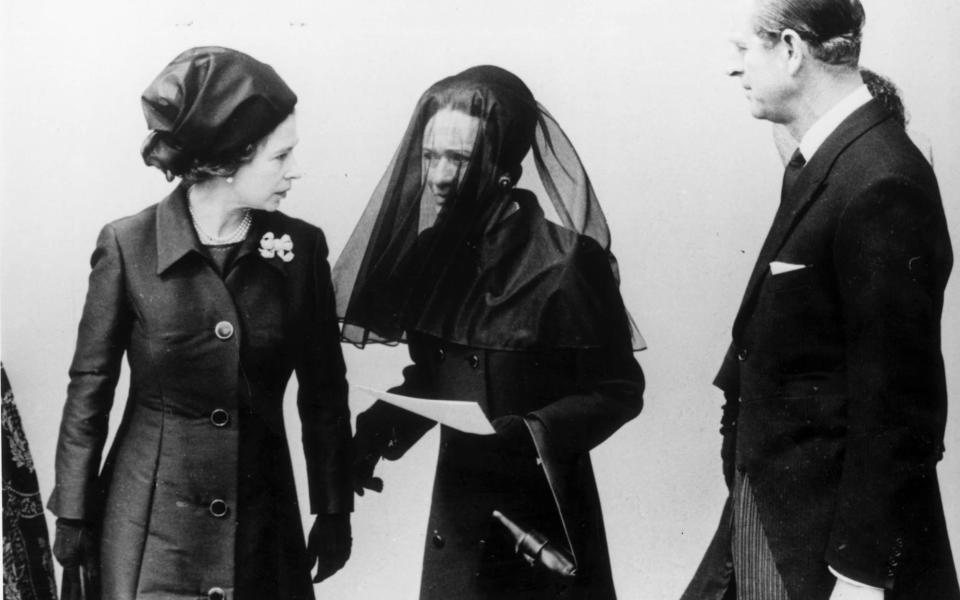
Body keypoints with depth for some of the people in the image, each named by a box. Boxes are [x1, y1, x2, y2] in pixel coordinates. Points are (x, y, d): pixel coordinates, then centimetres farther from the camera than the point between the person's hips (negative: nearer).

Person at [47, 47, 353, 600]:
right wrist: (73, 515, 0)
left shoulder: (302, 247, -4)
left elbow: (324, 393, 3)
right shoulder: (128, 245, -10)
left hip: (263, 524, 2)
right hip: (151, 527, -2)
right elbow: (89, 390, -3)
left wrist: (334, 512, 5)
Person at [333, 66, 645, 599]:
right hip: (456, 504, 5)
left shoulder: (565, 258, -16)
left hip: (541, 518, -5)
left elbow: (619, 389, -11)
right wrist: (380, 425, -5)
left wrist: (530, 433, -24)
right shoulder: (433, 251, 1)